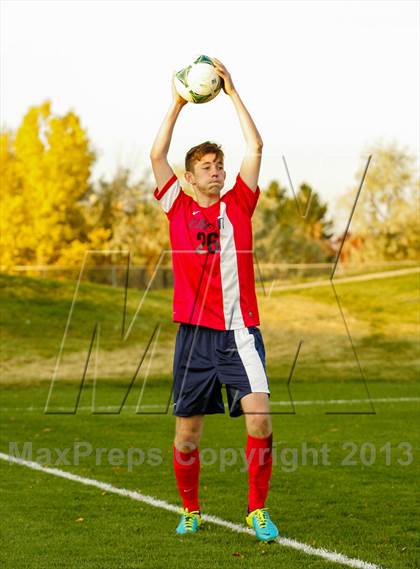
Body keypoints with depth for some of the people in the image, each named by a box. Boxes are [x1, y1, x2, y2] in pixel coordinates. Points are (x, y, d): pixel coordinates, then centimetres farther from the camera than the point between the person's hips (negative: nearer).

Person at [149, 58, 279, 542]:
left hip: (240, 330, 0)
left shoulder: (238, 204, 9)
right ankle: (190, 510, 25)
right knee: (187, 431, 5)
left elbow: (255, 147, 3)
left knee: (259, 415, -17)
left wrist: (232, 92, 1)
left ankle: (257, 510, -4)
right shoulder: (179, 208, 8)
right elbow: (157, 156, -1)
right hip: (195, 332, 0)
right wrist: (178, 103, -1)